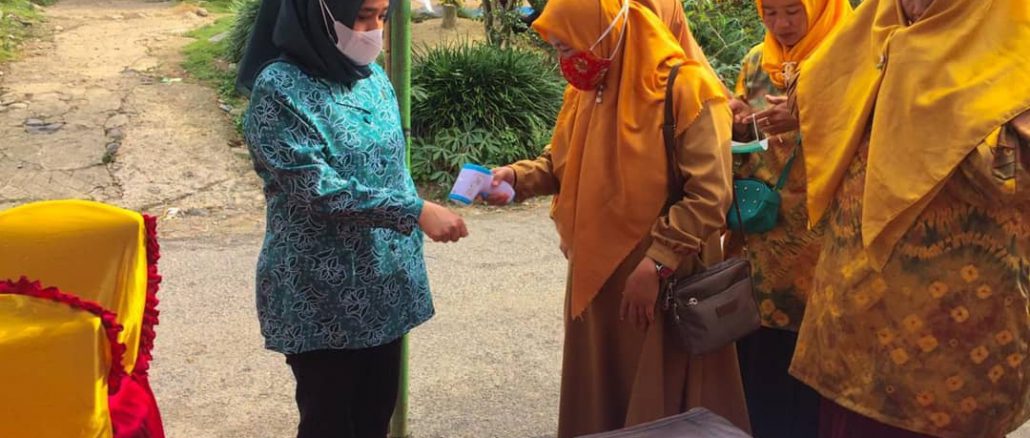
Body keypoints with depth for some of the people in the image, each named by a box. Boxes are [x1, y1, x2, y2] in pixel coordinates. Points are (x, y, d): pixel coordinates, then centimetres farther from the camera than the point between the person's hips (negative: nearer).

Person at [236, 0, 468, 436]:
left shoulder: (372, 76, 6)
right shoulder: (280, 88, -16)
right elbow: (315, 188, -24)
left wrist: (409, 248, 14)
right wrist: (416, 212, -27)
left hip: (383, 284, 6)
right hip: (320, 295, -6)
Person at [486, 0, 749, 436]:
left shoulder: (687, 89, -15)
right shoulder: (585, 90, 8)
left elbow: (709, 197, -19)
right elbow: (562, 162, 16)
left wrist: (656, 264, -22)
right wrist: (518, 176, -3)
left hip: (663, 286, -6)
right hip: (594, 277, 7)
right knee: (596, 401, 15)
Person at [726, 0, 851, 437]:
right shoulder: (756, 60, 11)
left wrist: (807, 119, -23)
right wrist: (738, 125, -3)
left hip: (815, 236, -5)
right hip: (757, 230, 5)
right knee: (755, 355, 11)